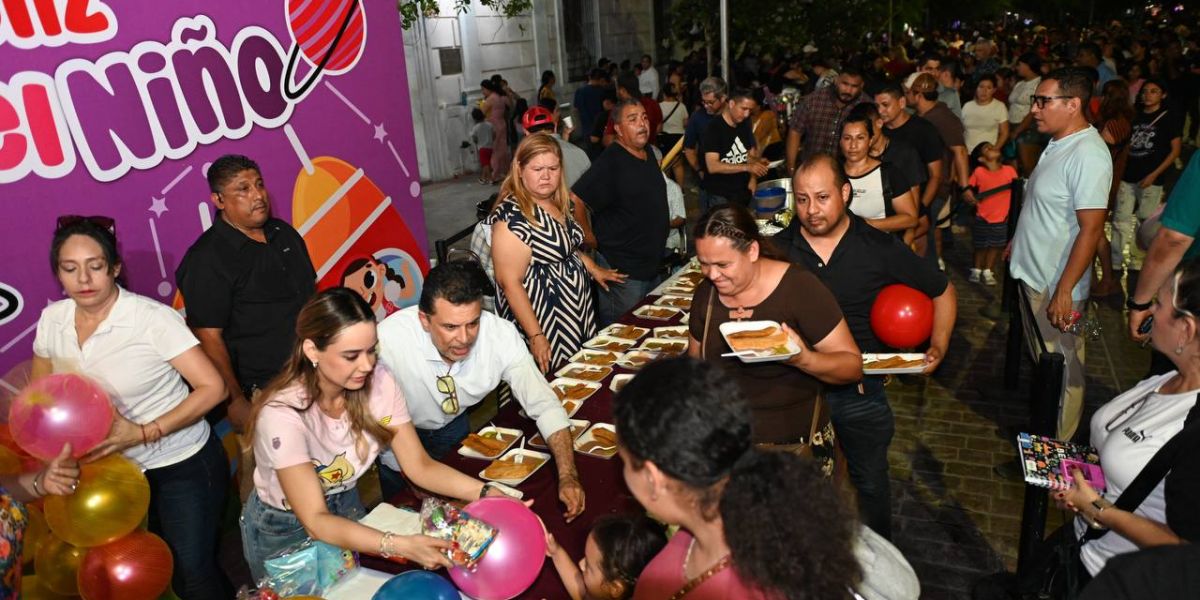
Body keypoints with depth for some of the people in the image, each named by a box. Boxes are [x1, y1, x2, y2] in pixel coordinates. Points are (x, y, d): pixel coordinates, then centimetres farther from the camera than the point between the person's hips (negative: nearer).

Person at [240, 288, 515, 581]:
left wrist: (487, 494, -31)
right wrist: (401, 546, -46)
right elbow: (315, 522, -33)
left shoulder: (379, 382, -22)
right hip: (283, 531, -3)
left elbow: (420, 466, -16)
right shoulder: (283, 413, -33)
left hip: (347, 507, 3)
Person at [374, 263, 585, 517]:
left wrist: (567, 476, -39)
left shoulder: (501, 334, -32)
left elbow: (544, 404, -27)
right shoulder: (388, 341, -39)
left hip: (455, 423, 3)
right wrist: (412, 476, -18)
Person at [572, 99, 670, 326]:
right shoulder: (610, 161, -18)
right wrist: (590, 240, -17)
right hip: (622, 274, -9)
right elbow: (575, 200, -25)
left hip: (652, 267, 9)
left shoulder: (649, 154, 9)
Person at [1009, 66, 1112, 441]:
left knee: (1060, 367, 5)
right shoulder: (1058, 143, 7)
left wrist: (1064, 291, -25)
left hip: (1055, 286, -9)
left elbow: (1091, 229, -25)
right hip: (1034, 273, 9)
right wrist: (1019, 240, 26)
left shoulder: (1088, 155, -22)